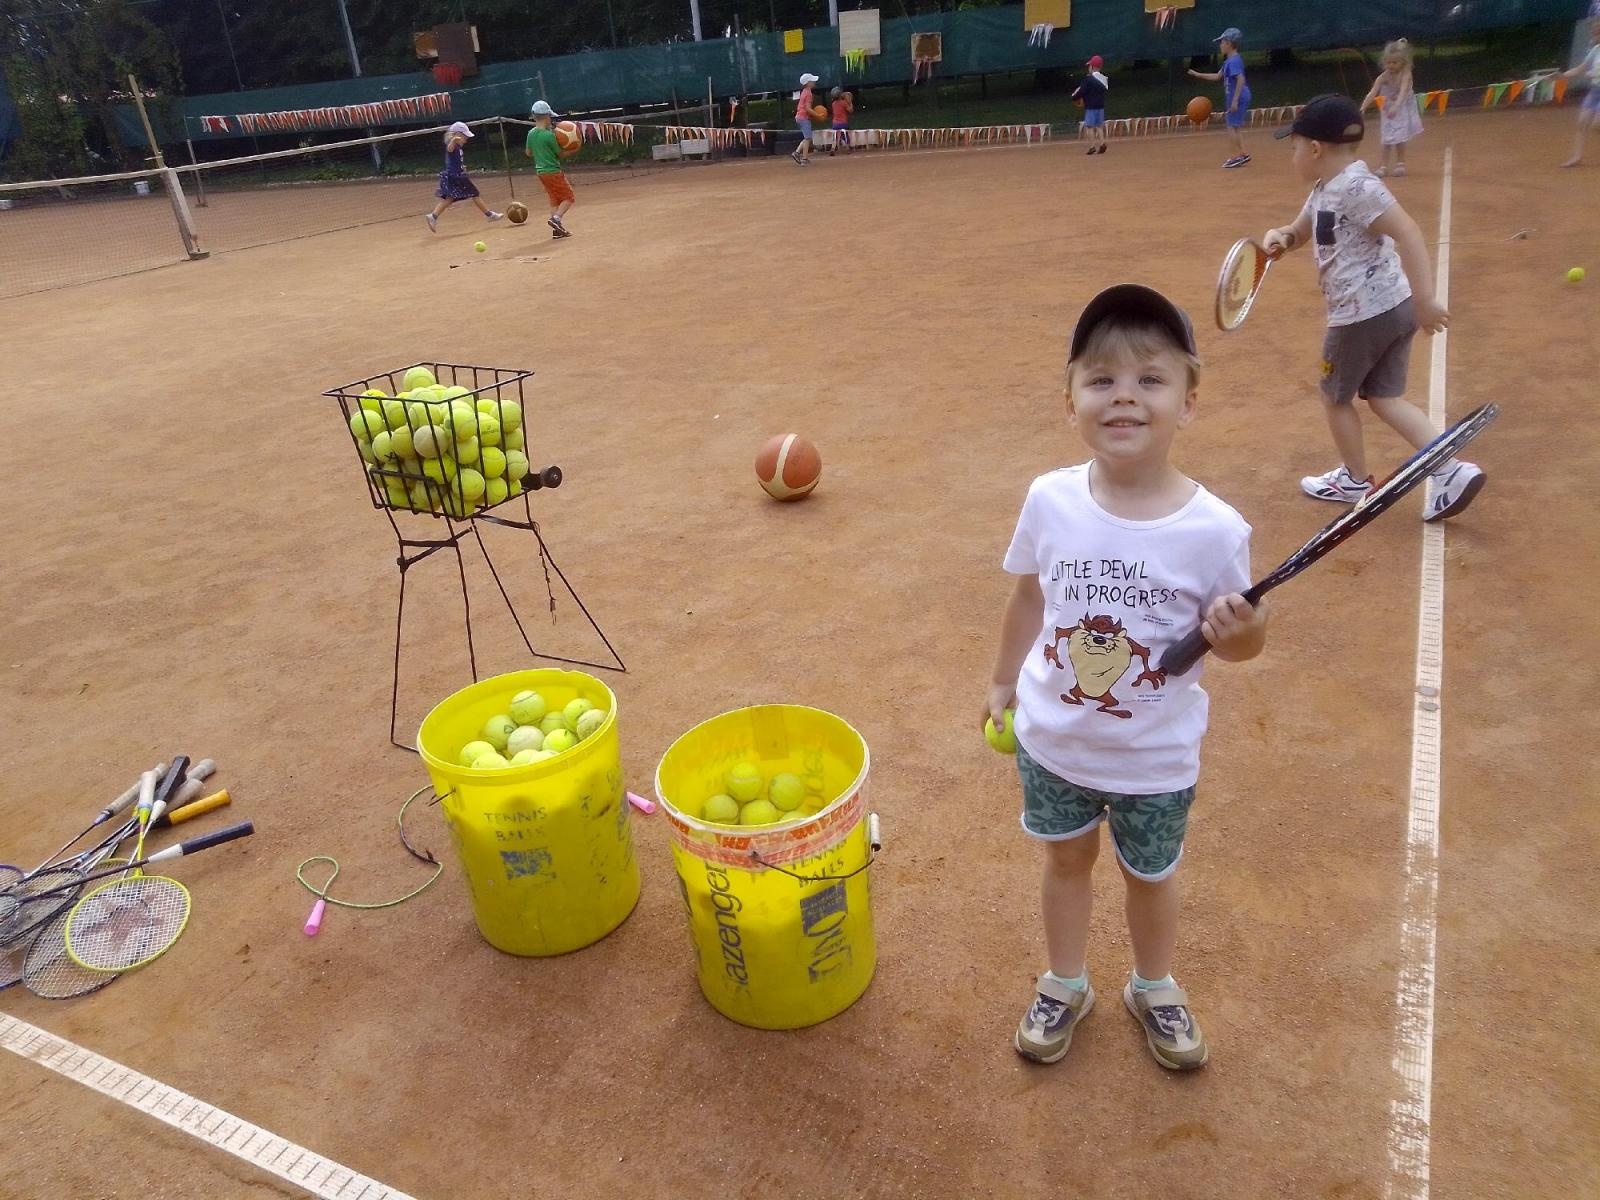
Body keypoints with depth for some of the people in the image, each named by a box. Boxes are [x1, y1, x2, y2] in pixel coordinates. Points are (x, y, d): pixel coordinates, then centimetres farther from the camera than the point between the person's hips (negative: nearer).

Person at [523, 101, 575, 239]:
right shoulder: (549, 135, -17)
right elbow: (560, 154, -8)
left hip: (540, 171, 8)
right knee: (569, 197, 0)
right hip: (553, 171, -7)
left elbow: (528, 153, 14)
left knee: (554, 200, 14)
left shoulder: (531, 134, 4)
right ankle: (556, 218, -20)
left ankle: (557, 229, 7)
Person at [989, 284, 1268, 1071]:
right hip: (1052, 740, 2)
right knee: (1066, 860, 24)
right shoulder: (1050, 500, -16)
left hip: (1156, 757, -1)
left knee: (1150, 875, 23)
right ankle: (1064, 986, 50)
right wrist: (1005, 680, 11)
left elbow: (1236, 639, -9)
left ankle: (1154, 989, 53)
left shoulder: (1214, 529, -23)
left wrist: (1241, 634, -33)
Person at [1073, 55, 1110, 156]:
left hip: (1091, 107, -7)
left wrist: (1074, 96, 5)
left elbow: (1081, 91, -16)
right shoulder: (1104, 79, 9)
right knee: (1099, 126, 12)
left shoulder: (1088, 79, -14)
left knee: (1090, 126, -3)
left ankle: (1092, 146, -9)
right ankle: (1102, 143, 3)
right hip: (1101, 105, 7)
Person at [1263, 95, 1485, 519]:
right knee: (1385, 399, 14)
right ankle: (1452, 470, 7)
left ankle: (1355, 480, 26)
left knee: (1335, 397, 10)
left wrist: (1425, 300, -31)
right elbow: (1300, 233, 25)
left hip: (1364, 314, -9)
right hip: (1391, 310, 9)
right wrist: (1279, 237, 1)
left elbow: (1408, 233, -27)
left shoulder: (1355, 187, -20)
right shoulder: (1324, 190, 10)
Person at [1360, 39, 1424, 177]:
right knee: (1387, 140, 0)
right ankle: (1384, 166, 4)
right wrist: (1363, 108, -34)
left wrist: (1395, 107, -52)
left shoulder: (1405, 75, -21)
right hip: (1387, 111, 3)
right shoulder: (1384, 77, -12)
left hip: (1402, 112, -3)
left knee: (1399, 139, 0)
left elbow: (1403, 92, -36)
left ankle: (1400, 164, 16)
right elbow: (1372, 93, -18)